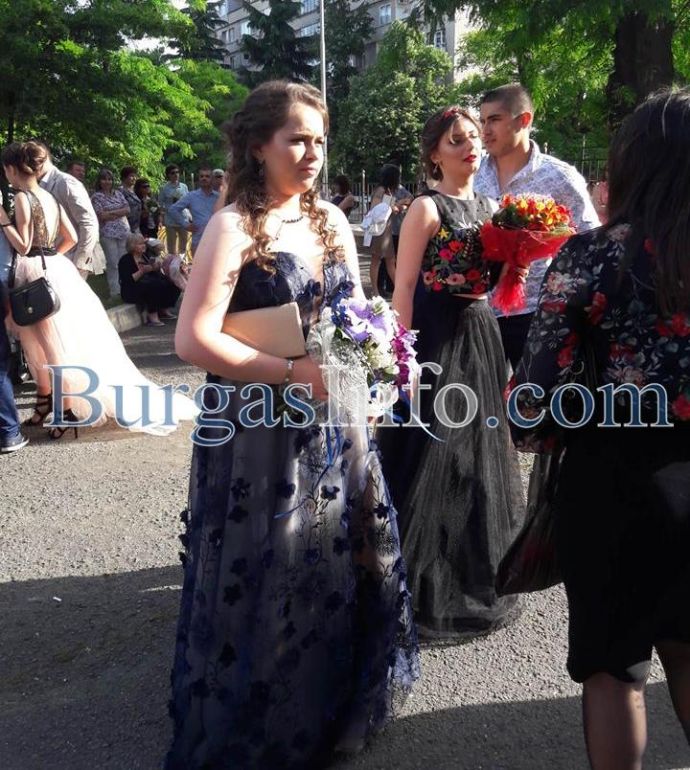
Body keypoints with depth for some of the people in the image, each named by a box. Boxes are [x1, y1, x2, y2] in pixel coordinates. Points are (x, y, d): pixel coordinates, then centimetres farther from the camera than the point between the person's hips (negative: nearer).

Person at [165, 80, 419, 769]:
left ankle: (339, 703, 43)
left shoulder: (332, 220, 7)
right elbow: (193, 339, -19)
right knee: (268, 583, 8)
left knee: (340, 569, 18)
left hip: (333, 427, 6)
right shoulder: (233, 226, -11)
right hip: (260, 434, -6)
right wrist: (294, 372, -22)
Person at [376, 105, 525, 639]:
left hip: (481, 334, 7)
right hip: (436, 336, -7)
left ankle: (476, 577, 32)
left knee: (478, 453, 14)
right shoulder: (427, 208, -7)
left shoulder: (491, 208, 14)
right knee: (432, 458, -1)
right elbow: (404, 287, -13)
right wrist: (406, 357, -20)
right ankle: (425, 590, 15)